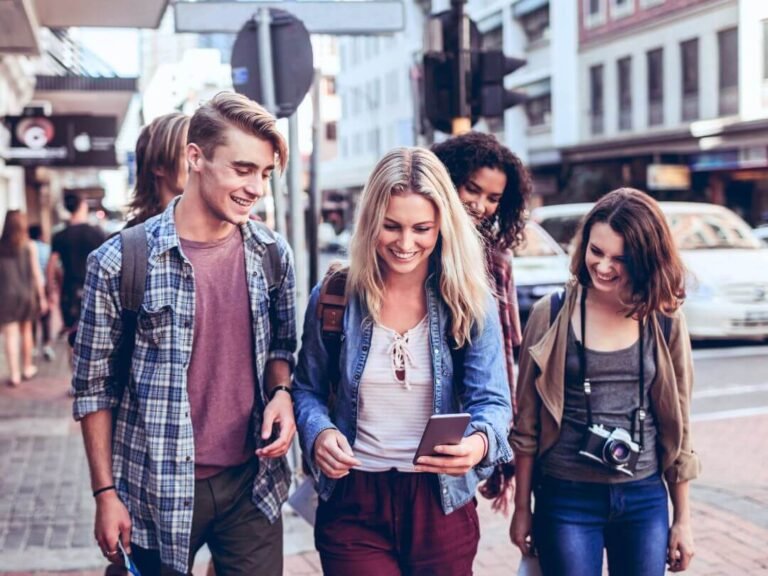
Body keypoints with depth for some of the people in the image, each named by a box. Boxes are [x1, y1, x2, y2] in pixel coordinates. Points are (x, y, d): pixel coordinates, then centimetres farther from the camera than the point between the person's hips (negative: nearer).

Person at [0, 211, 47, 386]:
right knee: (26, 330, 17)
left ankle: (14, 374, -3)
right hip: (26, 293, 1)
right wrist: (41, 296, 3)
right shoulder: (29, 246, -2)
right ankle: (27, 368, 27)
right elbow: (36, 273, -2)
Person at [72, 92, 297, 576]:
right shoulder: (119, 263, -11)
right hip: (159, 494, -2)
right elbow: (95, 386, -4)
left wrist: (281, 392, -7)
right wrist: (105, 494, -4)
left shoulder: (272, 254, 0)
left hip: (252, 483, 3)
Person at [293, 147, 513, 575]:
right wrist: (319, 431, -15)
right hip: (353, 504, 0)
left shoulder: (470, 302, -5)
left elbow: (492, 400, -7)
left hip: (442, 503, 1)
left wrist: (480, 440, -29)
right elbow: (308, 390, 7)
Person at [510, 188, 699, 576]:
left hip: (645, 500, 2)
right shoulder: (552, 315, -5)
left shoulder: (665, 322, 0)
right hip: (567, 499, -2)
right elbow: (526, 423, 0)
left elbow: (677, 427, 6)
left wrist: (683, 518, 8)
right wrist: (522, 507, 1)